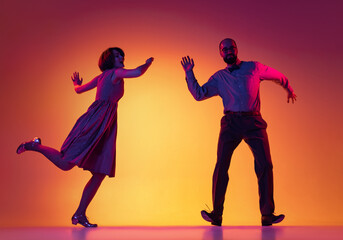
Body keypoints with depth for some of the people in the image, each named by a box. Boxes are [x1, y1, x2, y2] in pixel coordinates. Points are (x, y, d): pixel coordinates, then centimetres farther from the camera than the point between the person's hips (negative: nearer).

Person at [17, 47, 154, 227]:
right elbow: (138, 72, -16)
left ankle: (80, 215, 7)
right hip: (95, 122, -10)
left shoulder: (102, 77, 23)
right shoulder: (115, 73, -2)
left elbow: (79, 89, 30)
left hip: (105, 127, 10)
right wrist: (148, 63, 4)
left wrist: (76, 83, 54)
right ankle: (36, 146, 11)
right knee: (65, 164, -12)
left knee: (101, 173, 4)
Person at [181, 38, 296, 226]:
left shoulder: (254, 68, 15)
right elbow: (199, 94, 9)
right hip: (231, 123, 0)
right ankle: (216, 214, -7)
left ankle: (267, 215, -5)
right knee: (221, 166, -12)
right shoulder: (219, 77, 17)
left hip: (254, 122, 0)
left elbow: (278, 76, 30)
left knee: (265, 165, -11)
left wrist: (289, 90, 42)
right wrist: (189, 73, 4)